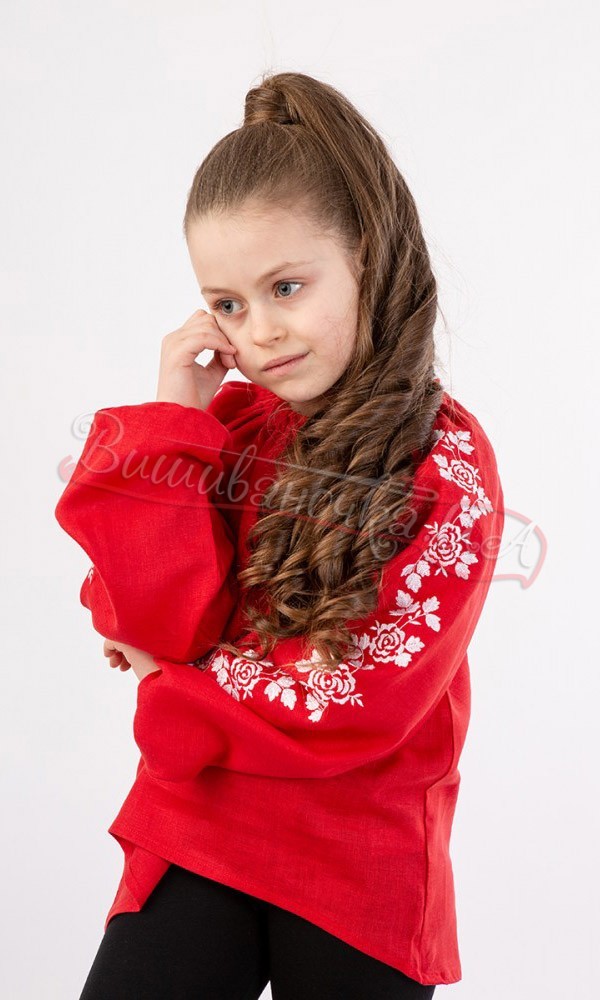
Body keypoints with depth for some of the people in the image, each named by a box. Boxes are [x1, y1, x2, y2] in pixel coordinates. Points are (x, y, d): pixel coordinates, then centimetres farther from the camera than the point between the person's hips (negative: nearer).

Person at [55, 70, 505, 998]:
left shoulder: (448, 461, -11)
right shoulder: (222, 423, 1)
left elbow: (366, 699, -17)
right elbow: (157, 624, -10)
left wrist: (176, 679, -8)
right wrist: (172, 427, -13)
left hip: (359, 879, -2)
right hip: (195, 836, 3)